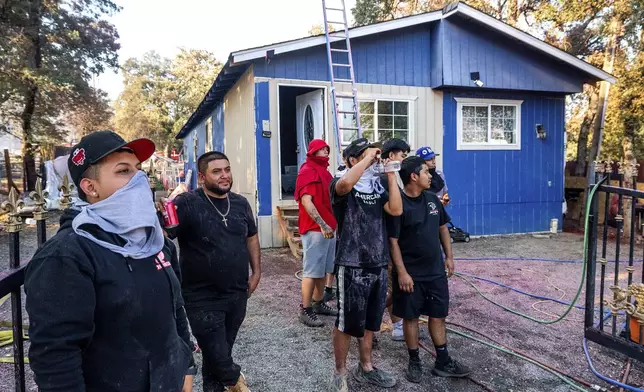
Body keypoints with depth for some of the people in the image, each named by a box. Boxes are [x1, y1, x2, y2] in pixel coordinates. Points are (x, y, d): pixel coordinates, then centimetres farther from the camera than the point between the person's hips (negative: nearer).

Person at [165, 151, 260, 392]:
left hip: (237, 294, 5)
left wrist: (256, 272, 11)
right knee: (217, 355, 4)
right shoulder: (187, 203, -15)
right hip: (203, 298, -5)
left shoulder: (241, 203, 4)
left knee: (223, 350, 20)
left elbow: (251, 237, 16)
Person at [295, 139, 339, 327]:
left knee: (323, 269, 15)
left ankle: (318, 303, 26)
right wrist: (322, 224, -26)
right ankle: (305, 311, 2)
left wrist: (333, 223, 18)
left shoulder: (324, 171, 18)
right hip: (314, 229, -9)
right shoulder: (307, 172, -10)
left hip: (329, 227, 9)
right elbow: (306, 201, -20)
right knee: (312, 270, -5)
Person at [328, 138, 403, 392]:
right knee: (347, 323, 5)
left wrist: (391, 174, -5)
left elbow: (396, 210, -4)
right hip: (352, 266, -6)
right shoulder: (341, 184, -8)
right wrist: (367, 158, -22)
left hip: (378, 265, 6)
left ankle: (365, 368, 35)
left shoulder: (376, 186, 10)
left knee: (370, 322, 18)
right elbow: (345, 184, -34)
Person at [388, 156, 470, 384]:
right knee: (411, 317, 9)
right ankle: (414, 362, 25)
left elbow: (443, 228, 14)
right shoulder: (398, 205, -16)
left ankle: (443, 362, 27)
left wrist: (449, 257, 12)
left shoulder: (432, 199, 4)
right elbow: (393, 241, -16)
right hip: (411, 274, -6)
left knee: (438, 315, 13)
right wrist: (402, 272, -18)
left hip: (436, 271, 6)